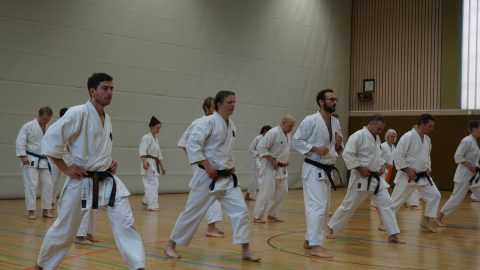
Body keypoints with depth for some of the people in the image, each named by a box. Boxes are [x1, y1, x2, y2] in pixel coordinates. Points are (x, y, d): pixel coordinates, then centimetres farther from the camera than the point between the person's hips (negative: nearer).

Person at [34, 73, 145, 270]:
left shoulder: (107, 119, 8)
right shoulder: (78, 113, -16)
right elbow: (50, 139, -17)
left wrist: (110, 163, 8)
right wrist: (64, 168, -14)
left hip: (107, 181, 6)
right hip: (81, 182, -6)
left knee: (125, 222, -7)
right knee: (63, 229, 9)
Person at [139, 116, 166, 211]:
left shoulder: (156, 139, 17)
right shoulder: (146, 137, -10)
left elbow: (159, 154, 22)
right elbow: (142, 152, -20)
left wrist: (162, 167, 23)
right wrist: (144, 162, -33)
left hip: (155, 164, 9)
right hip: (148, 163, -8)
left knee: (151, 184, 14)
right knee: (152, 184, -13)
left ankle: (145, 201, 32)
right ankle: (152, 205, -13)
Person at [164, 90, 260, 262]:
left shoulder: (231, 125, 10)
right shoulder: (208, 122, -15)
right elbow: (192, 145, -21)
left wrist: (230, 166, 11)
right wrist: (207, 167, -22)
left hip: (227, 178, 7)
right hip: (207, 177, -7)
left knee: (240, 210, -3)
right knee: (192, 212, 2)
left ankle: (245, 251, 4)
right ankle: (170, 245, 19)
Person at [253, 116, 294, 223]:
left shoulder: (288, 135, 10)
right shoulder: (273, 133, -19)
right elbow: (261, 147, -23)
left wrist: (285, 161, 10)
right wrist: (272, 160, -22)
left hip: (281, 168, 9)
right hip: (270, 167, -9)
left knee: (282, 191, 11)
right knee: (267, 192, -11)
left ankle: (272, 214, 22)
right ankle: (258, 216, -1)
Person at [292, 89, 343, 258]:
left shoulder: (336, 122, 9)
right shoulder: (311, 120, -13)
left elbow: (338, 149, 17)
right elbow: (296, 141, -13)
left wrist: (338, 145, -6)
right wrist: (315, 149, -21)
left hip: (327, 170, 8)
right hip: (313, 169, -8)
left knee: (323, 208, 14)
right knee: (318, 206, -14)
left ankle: (310, 240, 27)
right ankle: (315, 246, -12)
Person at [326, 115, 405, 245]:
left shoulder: (376, 138, 12)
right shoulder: (358, 136, -16)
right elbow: (347, 154, -22)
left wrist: (382, 165, 6)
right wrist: (360, 168, -22)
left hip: (376, 178, 8)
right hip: (361, 178, -7)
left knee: (386, 204, -1)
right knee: (348, 205, 2)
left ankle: (393, 235, 3)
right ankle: (331, 228, 20)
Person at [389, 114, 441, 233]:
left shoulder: (427, 139, 6)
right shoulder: (408, 137, -20)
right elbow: (397, 155, -22)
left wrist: (428, 169, 6)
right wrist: (407, 170, -21)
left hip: (423, 175, 7)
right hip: (407, 176, -7)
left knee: (434, 195, 0)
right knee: (397, 199, -1)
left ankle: (426, 221, 12)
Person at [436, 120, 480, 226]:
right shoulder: (467, 141, -17)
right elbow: (458, 157, -21)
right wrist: (470, 166, -21)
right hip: (464, 175, -9)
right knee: (456, 198, -4)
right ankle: (439, 218, 9)